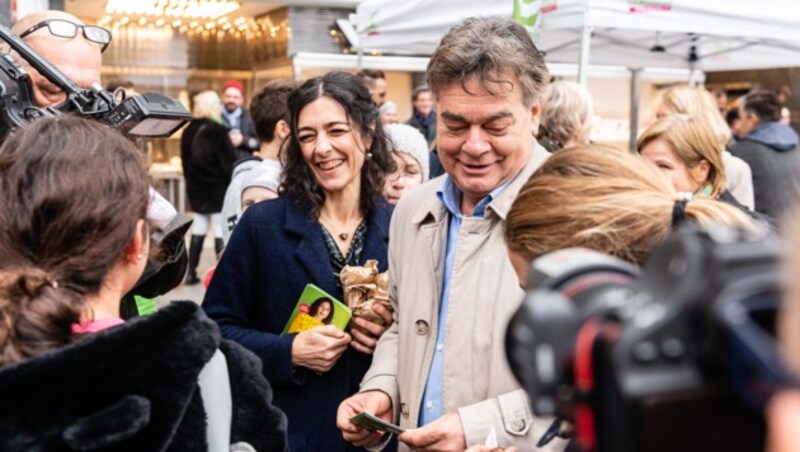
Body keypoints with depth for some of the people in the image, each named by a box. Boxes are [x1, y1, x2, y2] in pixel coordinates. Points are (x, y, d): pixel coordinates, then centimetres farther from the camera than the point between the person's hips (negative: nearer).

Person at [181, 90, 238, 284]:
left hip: (196, 189, 6)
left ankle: (191, 272, 14)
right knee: (221, 232, -1)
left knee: (198, 230, 13)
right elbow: (229, 162, -15)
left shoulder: (188, 132, 6)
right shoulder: (218, 131, -14)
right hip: (219, 188, -6)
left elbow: (185, 161, 13)